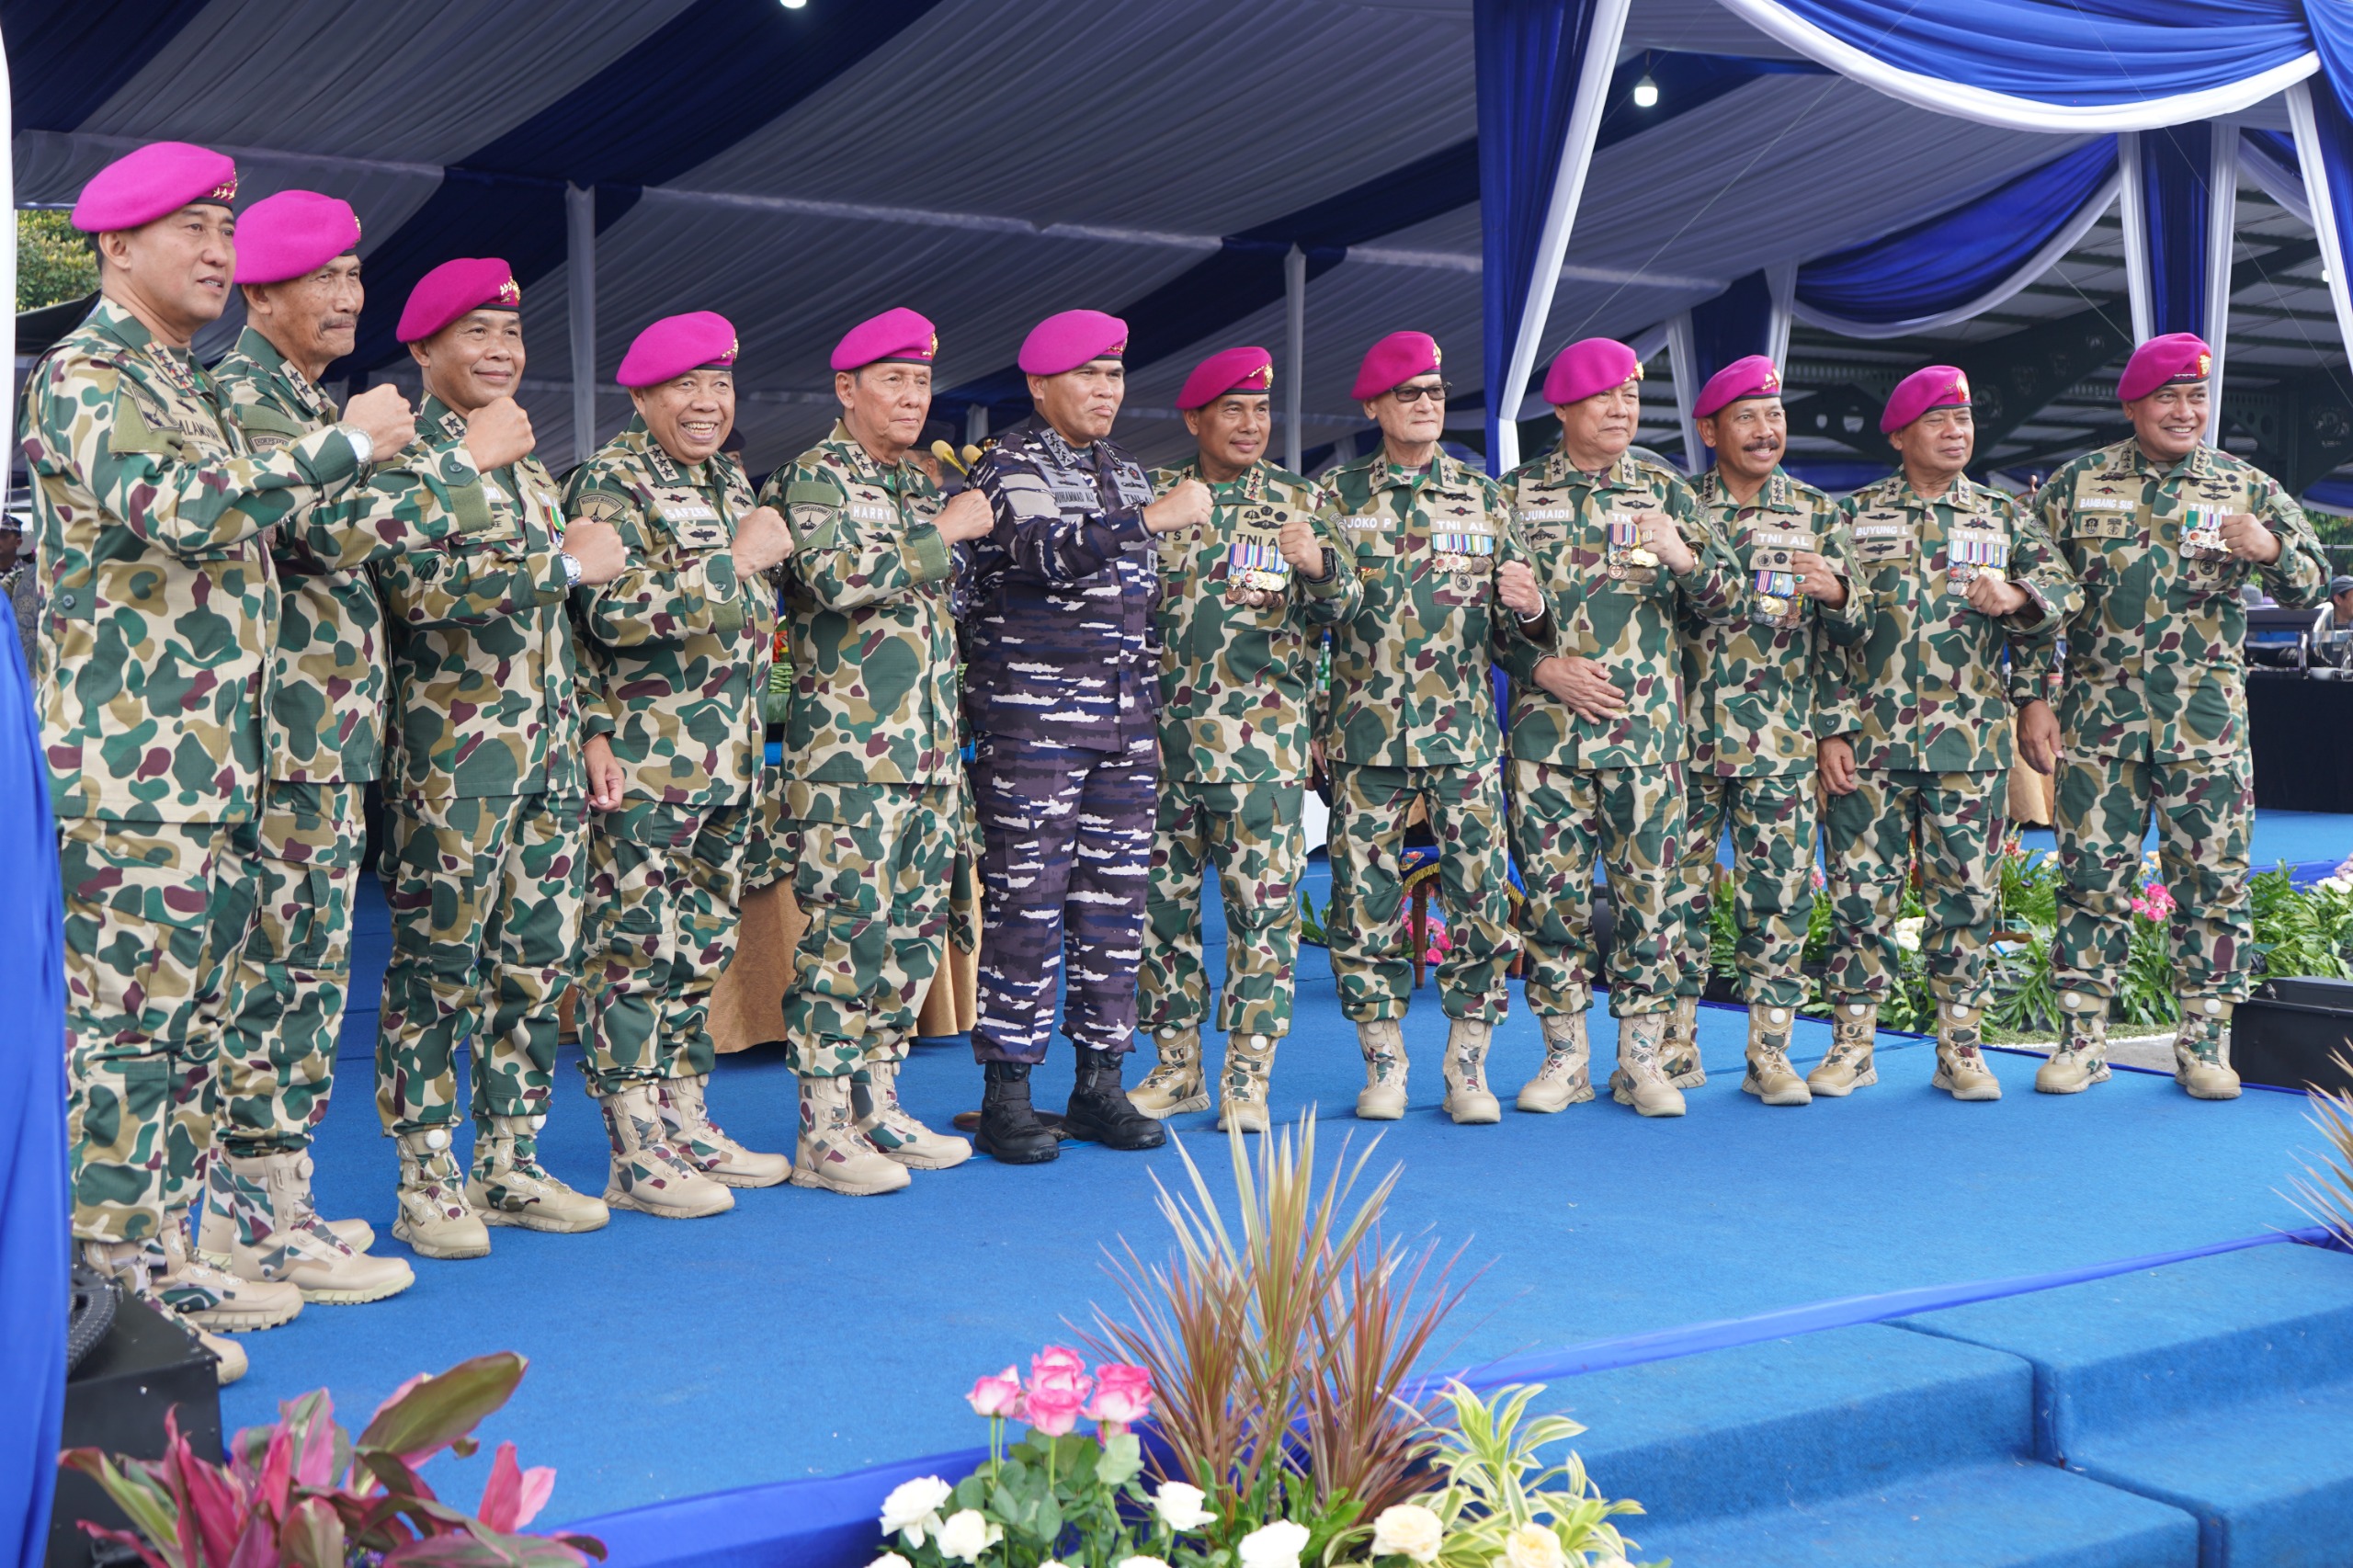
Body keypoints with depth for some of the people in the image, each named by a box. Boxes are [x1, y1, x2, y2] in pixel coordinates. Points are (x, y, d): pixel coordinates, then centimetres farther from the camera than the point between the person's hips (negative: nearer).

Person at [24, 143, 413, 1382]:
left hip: (214, 761, 9)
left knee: (192, 1020, 12)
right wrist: (348, 443, -21)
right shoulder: (83, 377, -9)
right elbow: (176, 512, -27)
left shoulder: (188, 388, 20)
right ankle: (105, 1294, 1)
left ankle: (162, 1255, 21)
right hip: (130, 768, -9)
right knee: (126, 1025, -6)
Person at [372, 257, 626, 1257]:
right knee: (437, 967, -2)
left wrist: (591, 729, 16)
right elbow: (419, 586, -23)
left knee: (539, 965, 9)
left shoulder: (530, 471, 20)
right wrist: (565, 562, -15)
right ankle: (427, 1184, 6)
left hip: (550, 759, 8)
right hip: (452, 758, -8)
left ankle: (509, 1167, 18)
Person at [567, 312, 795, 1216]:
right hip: (641, 765, -8)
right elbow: (611, 607, -24)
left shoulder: (729, 482, 17)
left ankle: (687, 1127, 22)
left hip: (725, 760, 8)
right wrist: (736, 562, -19)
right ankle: (636, 1156, 0)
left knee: (700, 948, 13)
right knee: (634, 952, -5)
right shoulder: (610, 481, -8)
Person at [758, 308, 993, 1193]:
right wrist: (944, 534, -15)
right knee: (848, 932, -8)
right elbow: (836, 575, -23)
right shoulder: (815, 478, -5)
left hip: (929, 751, 8)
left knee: (914, 931, 10)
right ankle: (824, 1135, -2)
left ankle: (879, 1110, 19)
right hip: (848, 753, -8)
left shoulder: (924, 486, 19)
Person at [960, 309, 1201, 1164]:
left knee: (1115, 900, 6)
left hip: (1124, 724, 7)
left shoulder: (1125, 472, 18)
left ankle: (1100, 1084, 14)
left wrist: (1154, 707, 20)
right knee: (1026, 901, -6)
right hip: (1032, 722, -7)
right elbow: (1044, 552, -23)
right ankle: (1007, 1095, 1)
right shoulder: (1010, 468, -4)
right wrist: (1153, 517, -27)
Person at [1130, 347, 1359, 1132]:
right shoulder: (1154, 494, 9)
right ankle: (1177, 1067, 18)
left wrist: (1318, 567, -21)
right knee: (1164, 898, 6)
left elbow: (1339, 610, -1)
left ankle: (1247, 1077, 6)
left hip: (1262, 739, -2)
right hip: (1163, 734, 2)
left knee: (1262, 902, -4)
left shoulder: (1298, 501, 6)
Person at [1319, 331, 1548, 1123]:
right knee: (1364, 900, 0)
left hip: (1464, 732, 0)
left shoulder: (1482, 495, 10)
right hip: (1365, 733, 0)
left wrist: (1528, 607, -12)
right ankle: (1383, 1064, 12)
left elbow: (1518, 625, 9)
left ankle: (1468, 1067, 8)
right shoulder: (1337, 493, 8)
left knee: (1480, 895, -4)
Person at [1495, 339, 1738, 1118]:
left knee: (1648, 887, 0)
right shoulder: (1517, 493, 6)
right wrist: (1543, 666, -8)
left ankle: (1642, 1056, 9)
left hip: (1646, 725, 1)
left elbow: (1722, 598, 6)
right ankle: (1565, 1054, 11)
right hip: (1545, 724, 0)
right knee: (1551, 889, 1)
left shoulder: (1665, 490, 9)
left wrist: (1685, 557, -15)